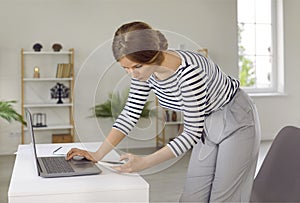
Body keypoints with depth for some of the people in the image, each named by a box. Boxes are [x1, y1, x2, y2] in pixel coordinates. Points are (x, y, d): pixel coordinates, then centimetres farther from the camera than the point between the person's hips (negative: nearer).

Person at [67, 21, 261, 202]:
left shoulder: (188, 71, -37)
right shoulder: (144, 69, -15)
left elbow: (192, 133, -31)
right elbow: (131, 113, -8)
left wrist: (144, 162, -35)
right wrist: (98, 154, -16)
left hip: (235, 121, -6)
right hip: (206, 126, 7)